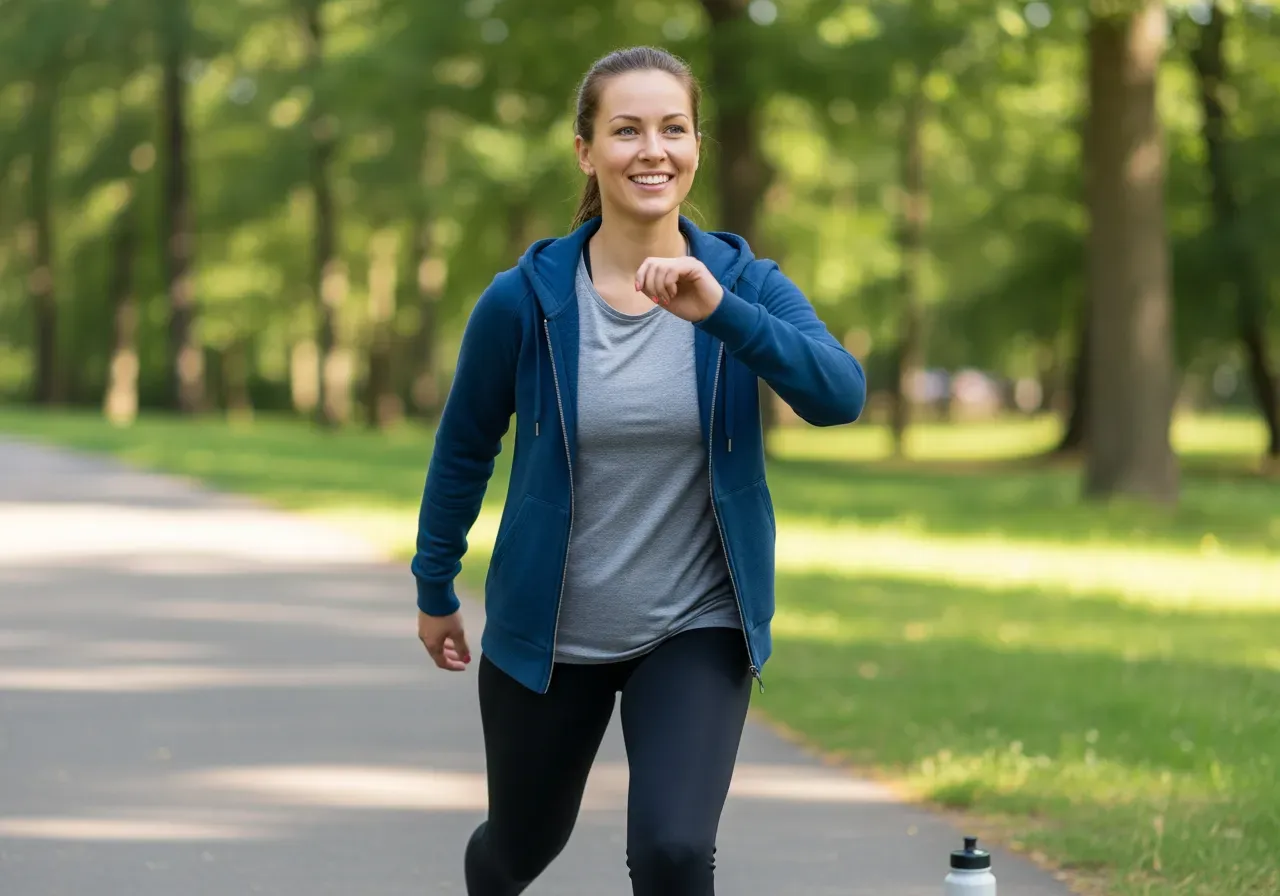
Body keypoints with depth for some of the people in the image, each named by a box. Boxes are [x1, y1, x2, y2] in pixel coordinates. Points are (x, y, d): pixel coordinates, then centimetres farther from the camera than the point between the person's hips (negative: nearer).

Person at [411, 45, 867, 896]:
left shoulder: (745, 283, -9)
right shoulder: (524, 300, -11)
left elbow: (840, 395, -27)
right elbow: (465, 449, 4)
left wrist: (718, 310, -40)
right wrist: (435, 590, 12)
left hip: (697, 630, -1)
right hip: (547, 633, 1)